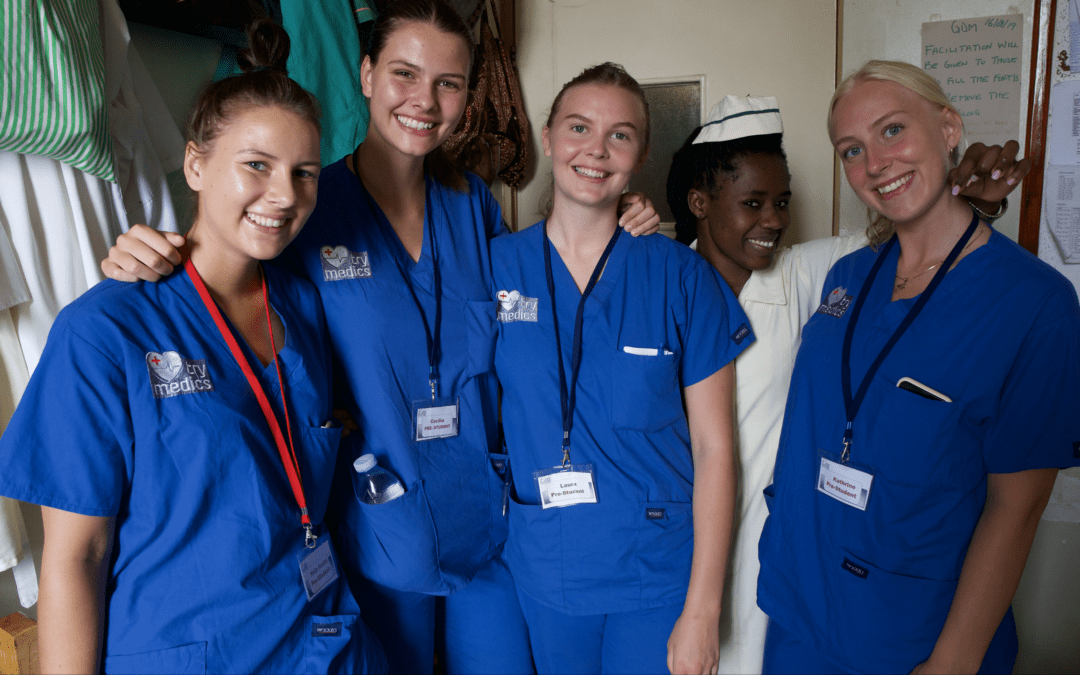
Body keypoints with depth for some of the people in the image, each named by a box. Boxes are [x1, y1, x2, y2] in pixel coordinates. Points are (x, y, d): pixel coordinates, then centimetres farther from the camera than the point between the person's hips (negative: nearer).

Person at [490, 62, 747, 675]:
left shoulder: (680, 275, -8)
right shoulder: (495, 266, -4)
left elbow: (713, 446, -7)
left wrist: (702, 611, -8)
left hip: (658, 577, -1)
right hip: (542, 573, 2)